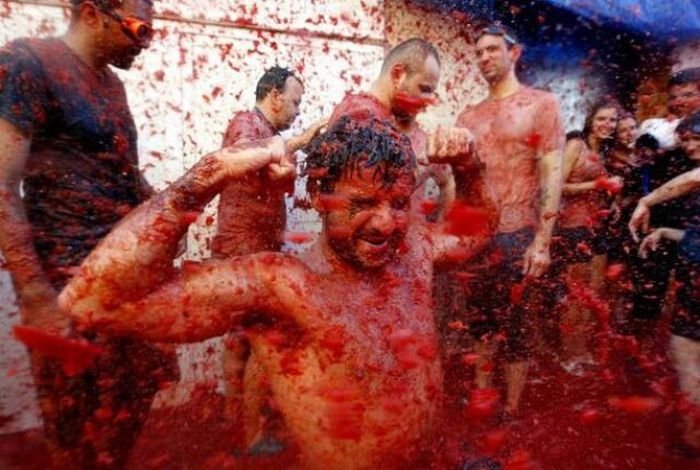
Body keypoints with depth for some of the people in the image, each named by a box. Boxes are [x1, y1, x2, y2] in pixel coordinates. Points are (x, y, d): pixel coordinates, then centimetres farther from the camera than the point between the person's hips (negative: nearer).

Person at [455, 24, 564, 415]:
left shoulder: (542, 104, 0)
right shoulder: (469, 116, 13)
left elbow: (552, 175, -8)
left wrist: (543, 241, -15)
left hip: (517, 234, -4)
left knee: (517, 326, 6)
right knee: (480, 322, 14)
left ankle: (511, 411, 23)